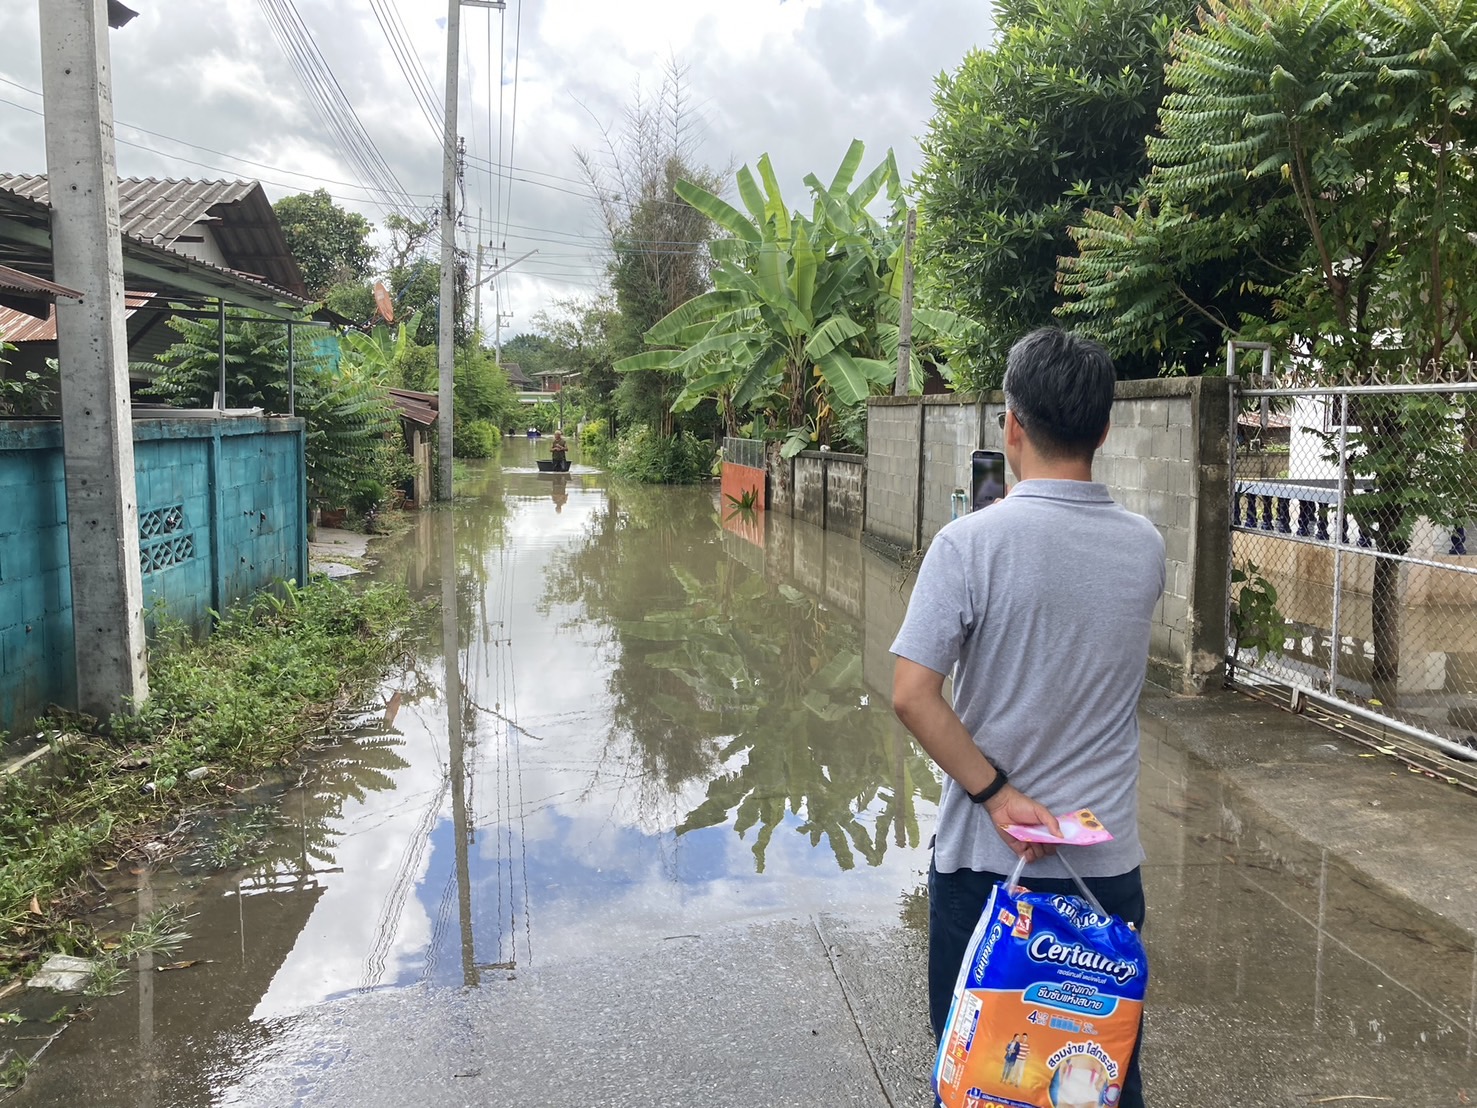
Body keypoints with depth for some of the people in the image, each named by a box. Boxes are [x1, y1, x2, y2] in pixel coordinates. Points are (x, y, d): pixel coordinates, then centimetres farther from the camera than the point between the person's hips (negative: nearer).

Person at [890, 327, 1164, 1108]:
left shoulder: (973, 541, -15)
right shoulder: (1145, 548, -3)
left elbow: (912, 696, -19)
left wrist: (996, 794, -14)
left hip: (986, 859, -3)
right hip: (1107, 860, 3)